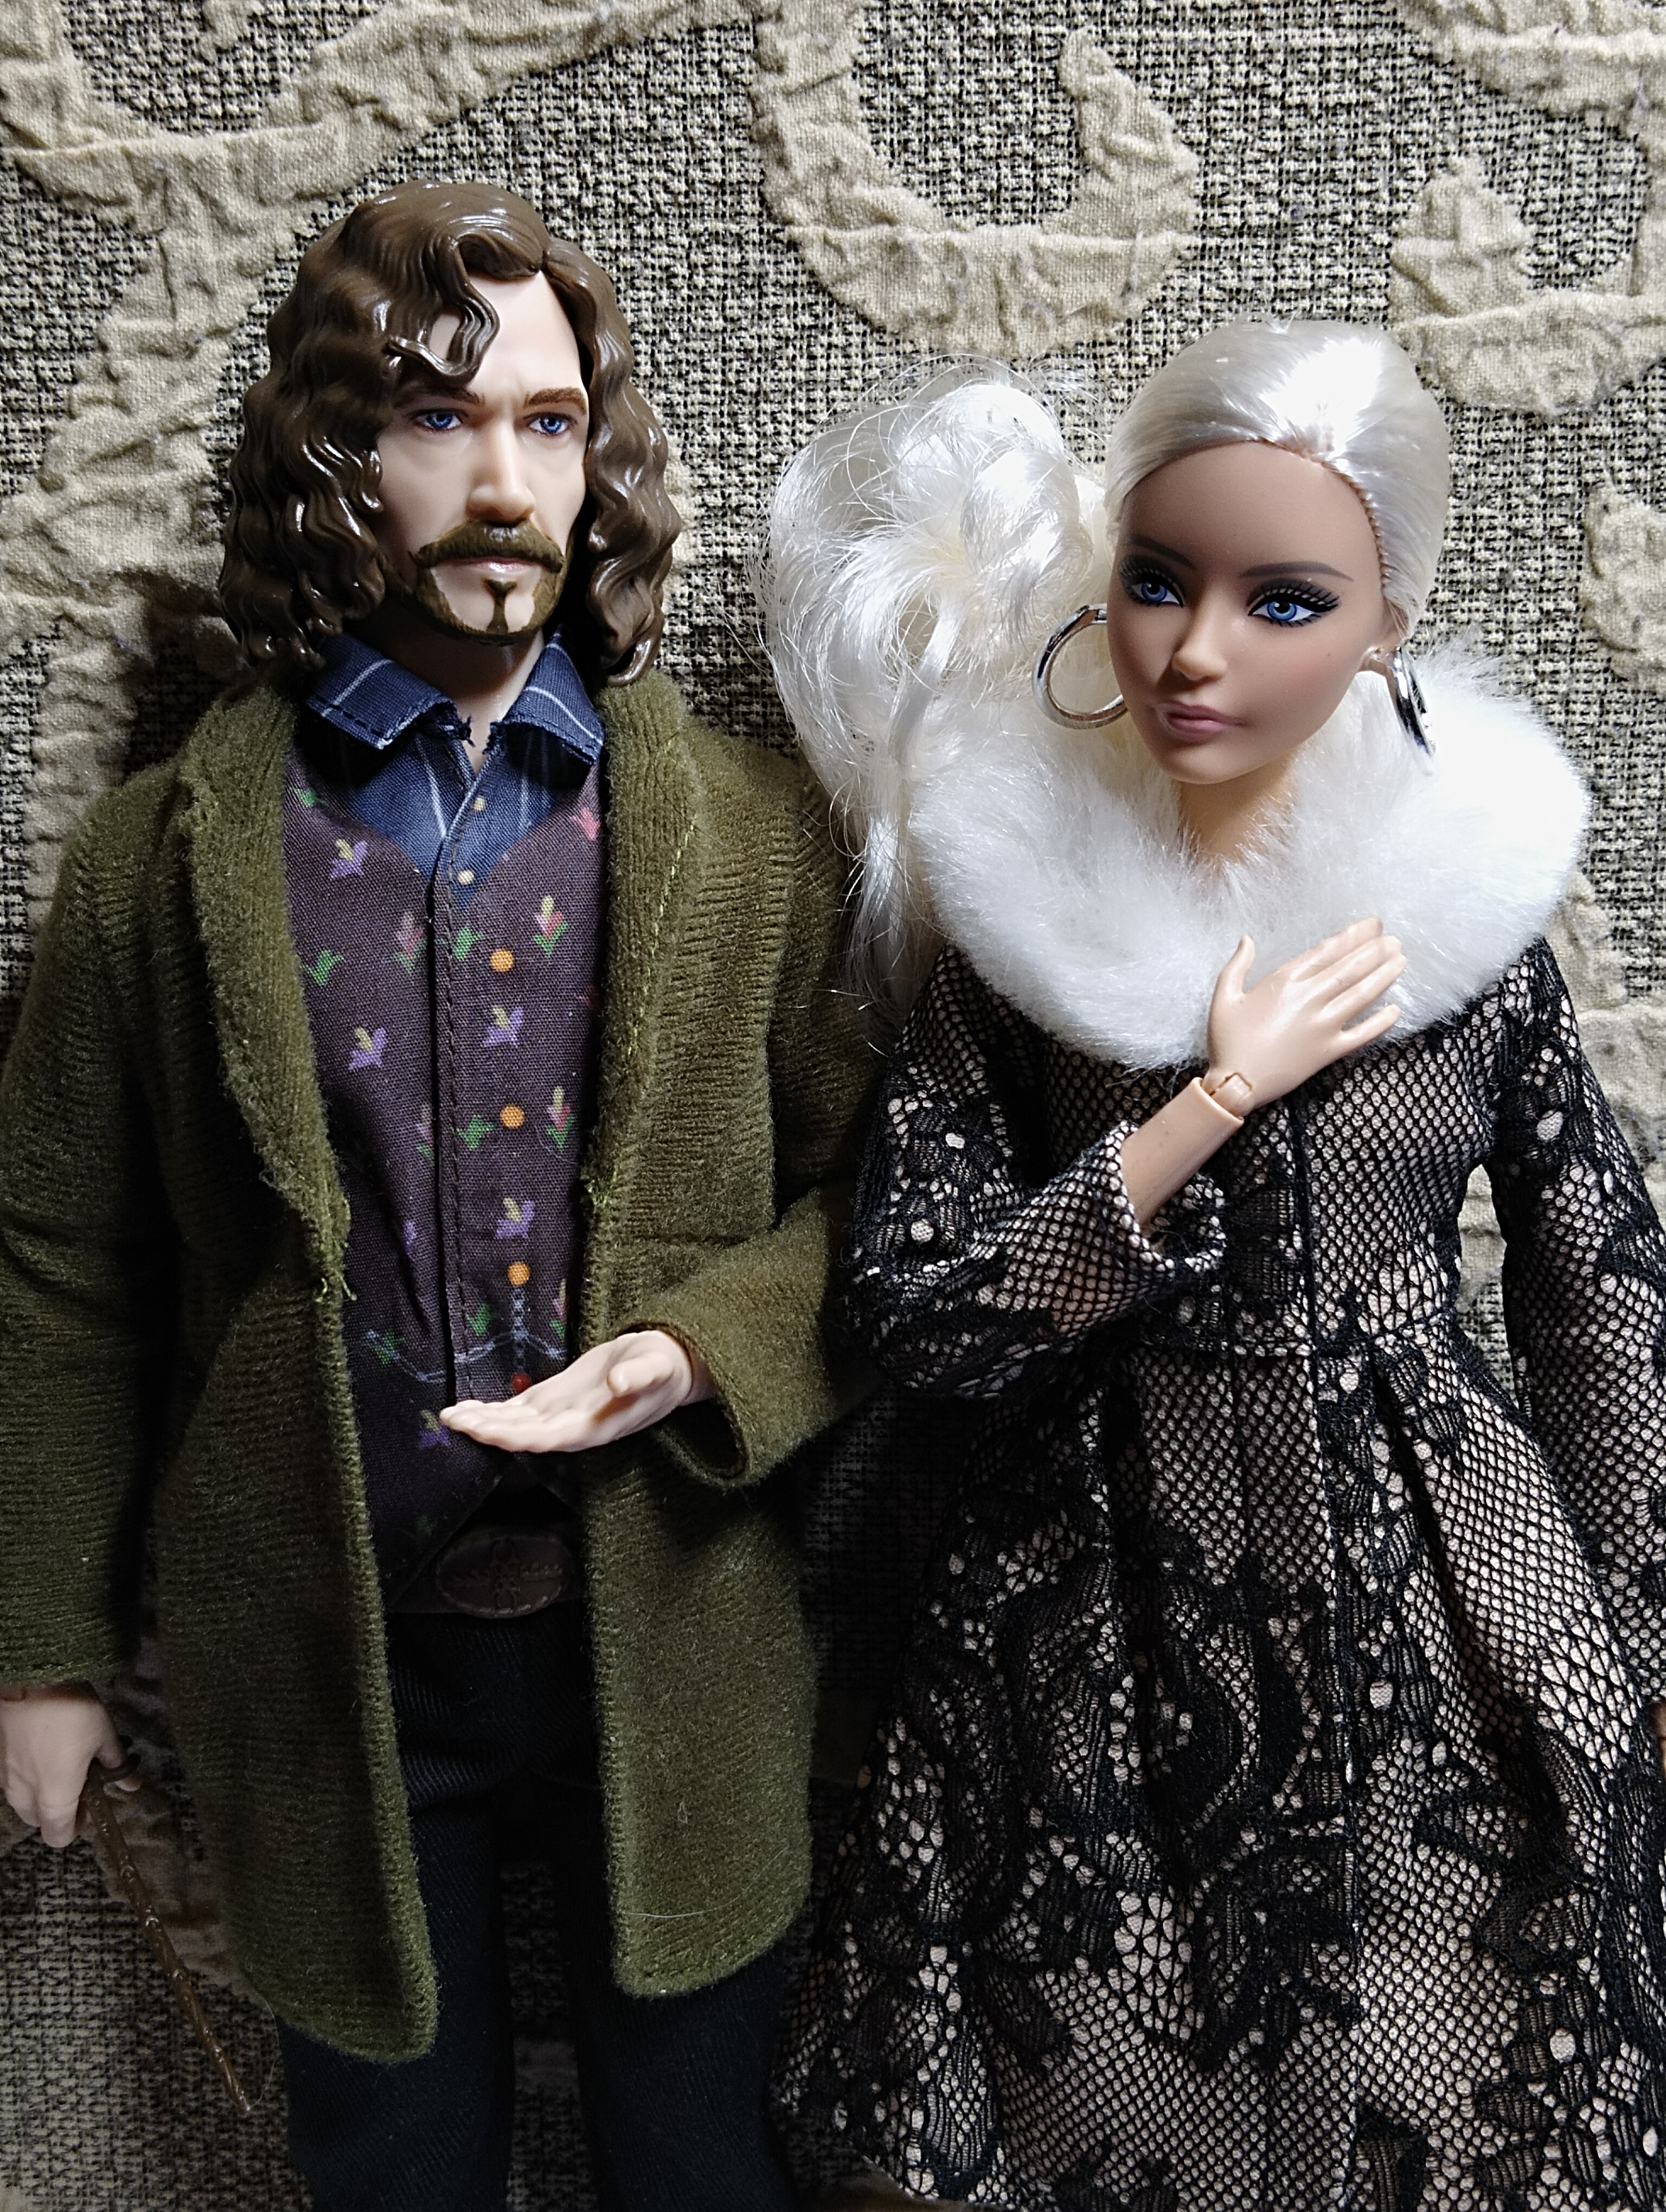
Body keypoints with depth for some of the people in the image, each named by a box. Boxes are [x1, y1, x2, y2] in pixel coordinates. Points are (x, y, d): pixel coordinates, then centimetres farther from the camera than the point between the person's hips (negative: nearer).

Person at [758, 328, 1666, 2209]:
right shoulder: (1014, 922, -8)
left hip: (1437, 1624, 1)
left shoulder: (1463, 908, -7)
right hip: (1106, 1628, 0)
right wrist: (1224, 1096, -20)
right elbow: (910, 1312, -13)